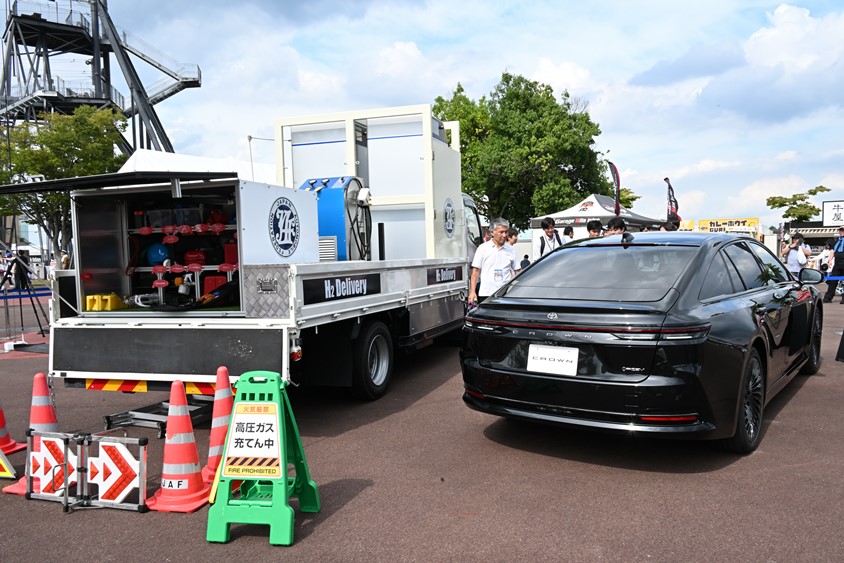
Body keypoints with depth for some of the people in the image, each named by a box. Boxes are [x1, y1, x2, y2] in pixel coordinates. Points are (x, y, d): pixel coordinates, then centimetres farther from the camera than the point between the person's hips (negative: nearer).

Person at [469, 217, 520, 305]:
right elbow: (475, 272, 1)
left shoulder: (510, 250, 9)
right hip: (485, 295, -2)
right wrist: (472, 292, -8)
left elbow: (517, 272, 11)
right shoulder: (483, 248, 2)